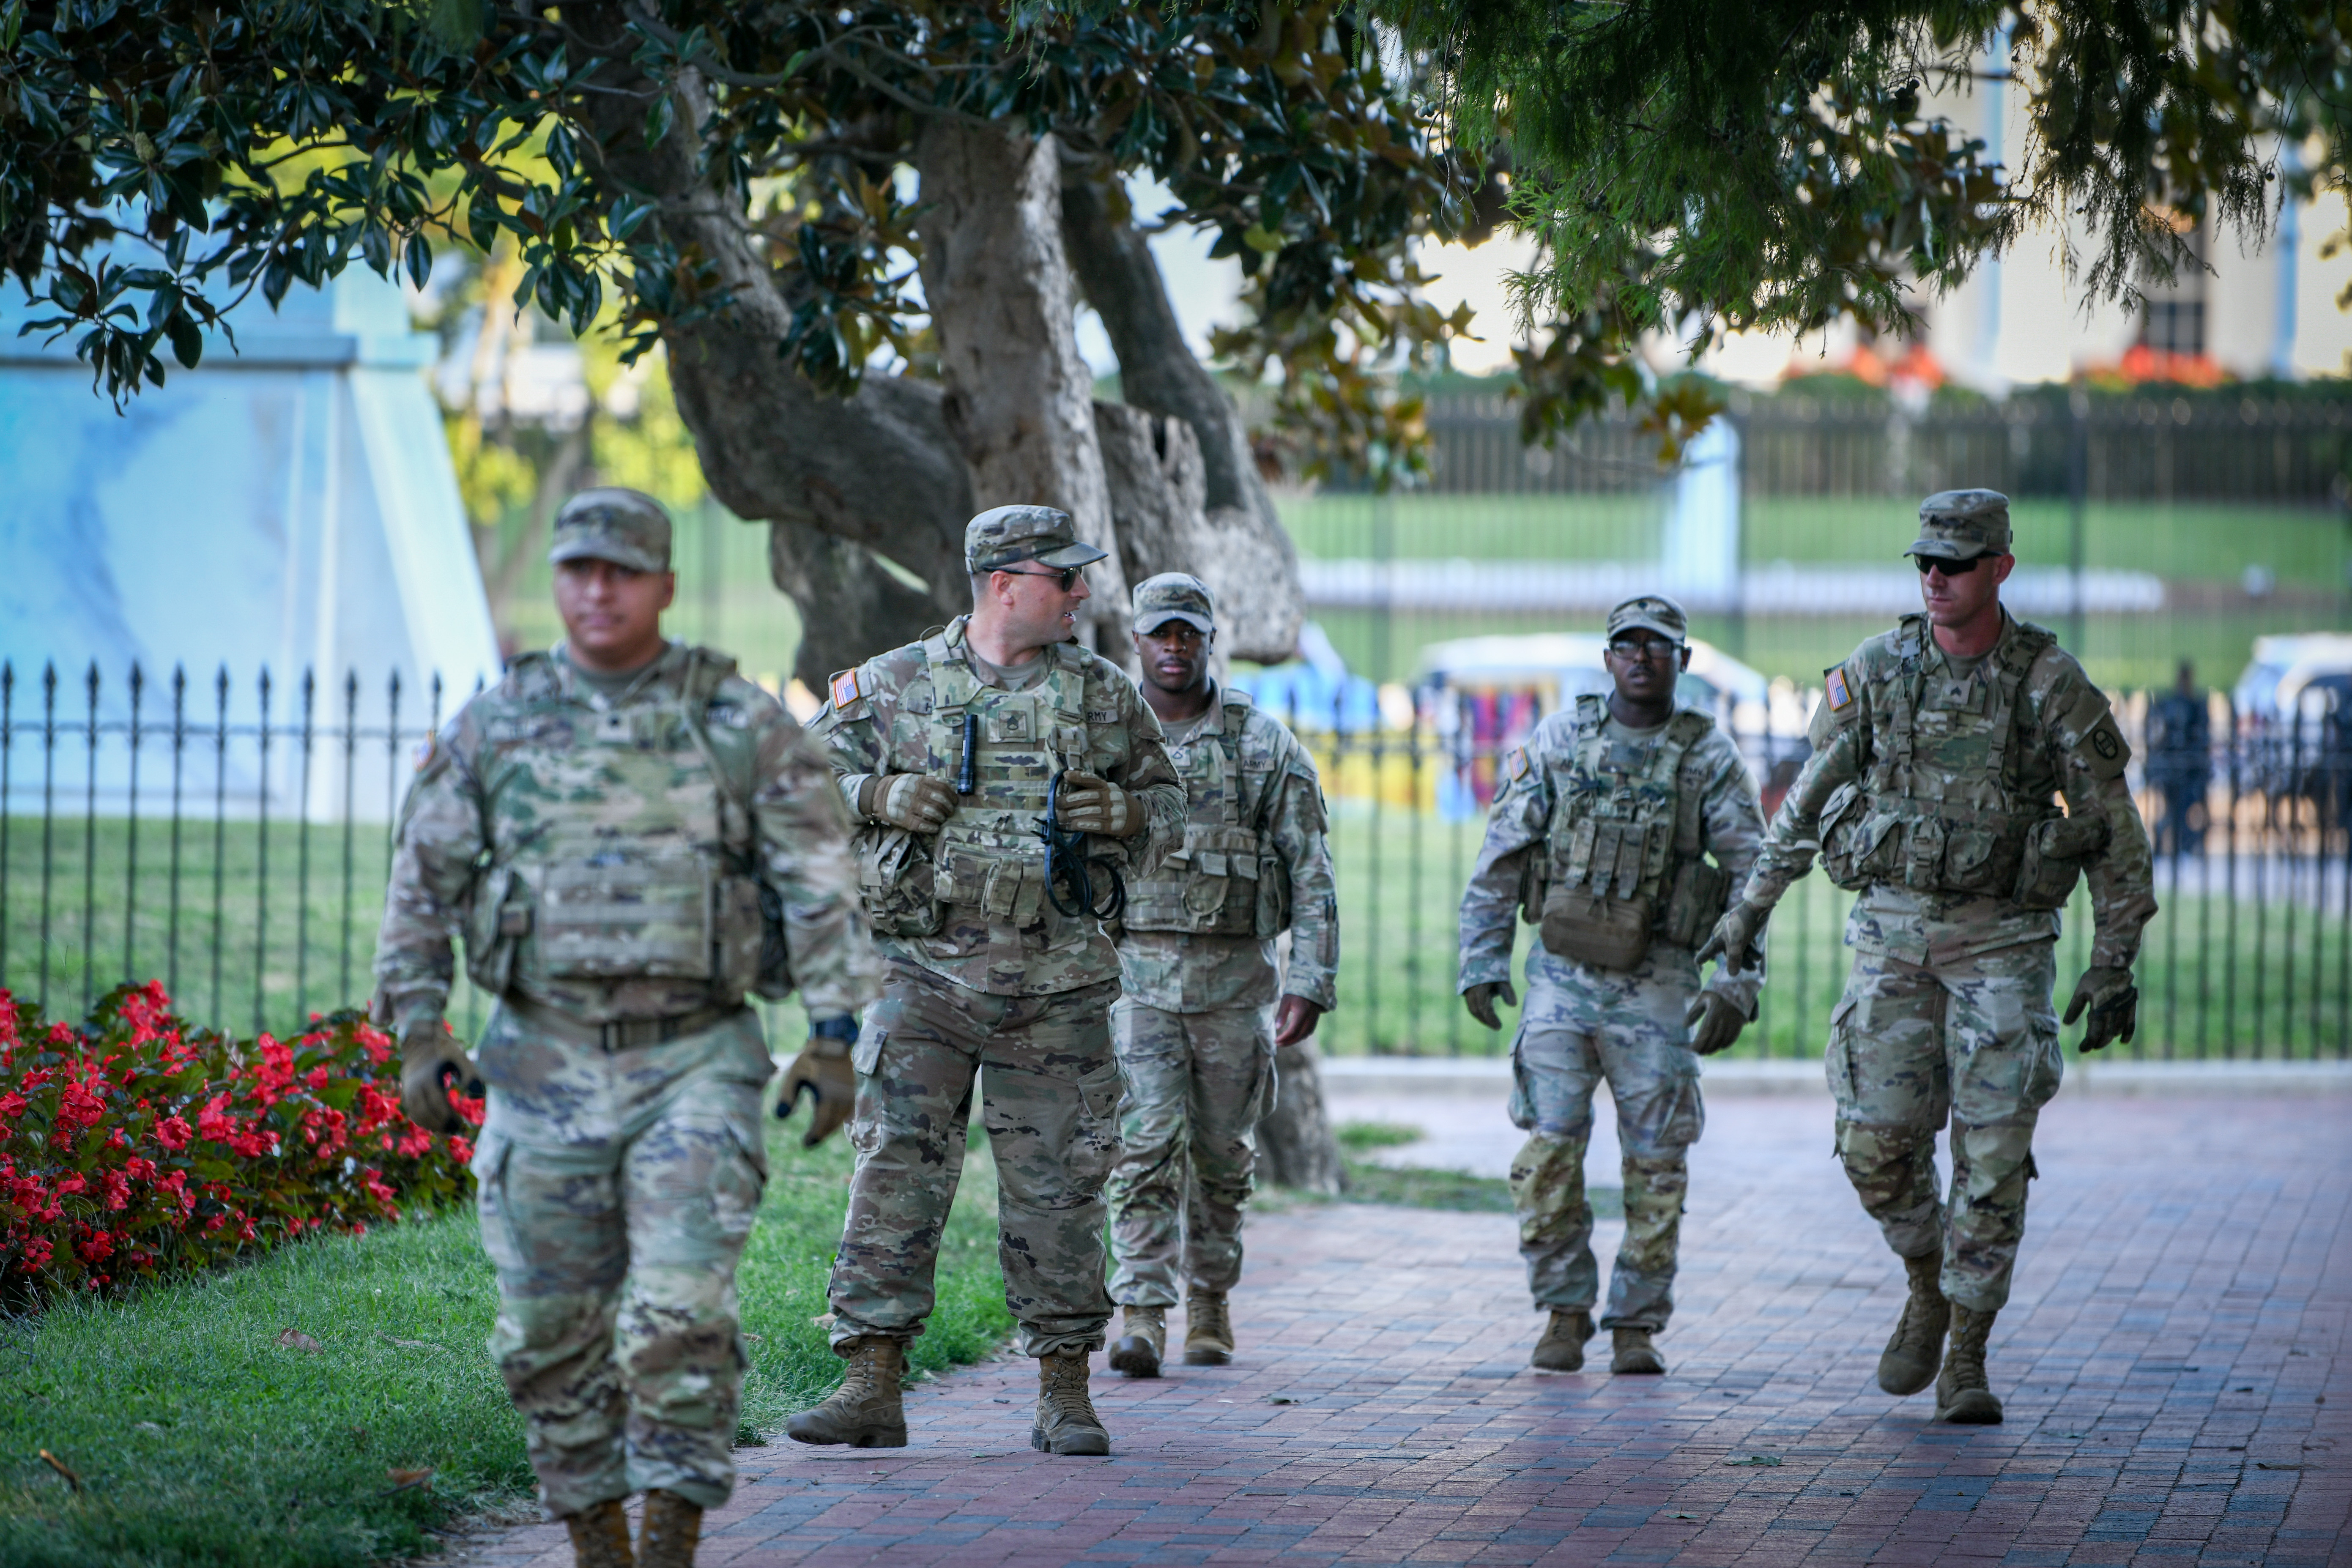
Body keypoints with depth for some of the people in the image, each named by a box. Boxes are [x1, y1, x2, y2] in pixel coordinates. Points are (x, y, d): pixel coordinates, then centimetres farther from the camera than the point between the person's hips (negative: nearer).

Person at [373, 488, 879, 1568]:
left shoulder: (741, 724, 1)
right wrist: (416, 1033, 5)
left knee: (682, 1316, -13)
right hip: (544, 1065, 3)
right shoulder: (493, 727, 6)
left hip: (695, 1063, -2)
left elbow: (821, 884, 1)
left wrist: (836, 1034, -6)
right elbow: (422, 884, 11)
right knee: (551, 1330, 5)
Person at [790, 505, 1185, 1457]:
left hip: (1055, 985, 1)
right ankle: (871, 1385, -2)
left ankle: (1065, 1392, 13)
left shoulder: (1102, 694, 8)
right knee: (896, 1172, -5)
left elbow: (1166, 800, 16)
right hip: (927, 973, -1)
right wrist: (878, 800, -10)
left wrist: (1128, 814, -7)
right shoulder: (894, 685, 3)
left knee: (1057, 1186, 4)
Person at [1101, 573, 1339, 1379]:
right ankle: (1142, 1319, -16)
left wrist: (1310, 981, -7)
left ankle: (1210, 1304, 27)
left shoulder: (1264, 745, 2)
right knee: (1145, 1148, -13)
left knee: (1222, 1155, 10)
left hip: (1235, 978, 1)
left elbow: (1311, 872, 1)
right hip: (1134, 974, -1)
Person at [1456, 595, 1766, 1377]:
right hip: (1562, 975, 1)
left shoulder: (1709, 758, 1)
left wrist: (1738, 986, -10)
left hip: (1657, 986, 0)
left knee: (1657, 1161, 1)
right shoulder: (1559, 740, 4)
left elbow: (1753, 877, -1)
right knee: (1549, 1151, -5)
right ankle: (1564, 1312, 7)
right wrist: (1482, 960, 1)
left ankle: (1637, 1325, 10)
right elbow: (1500, 857, 6)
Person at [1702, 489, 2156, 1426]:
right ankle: (1927, 1289, 25)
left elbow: (2113, 829, -1)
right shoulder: (1875, 673, 1)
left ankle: (1966, 1359, 2)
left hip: (2003, 943, -2)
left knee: (1994, 1154, -6)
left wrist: (2115, 962, -5)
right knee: (1877, 1144, -3)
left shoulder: (2051, 684, -6)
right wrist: (1750, 909, 12)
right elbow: (1809, 800, 11)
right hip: (1895, 933, 2)